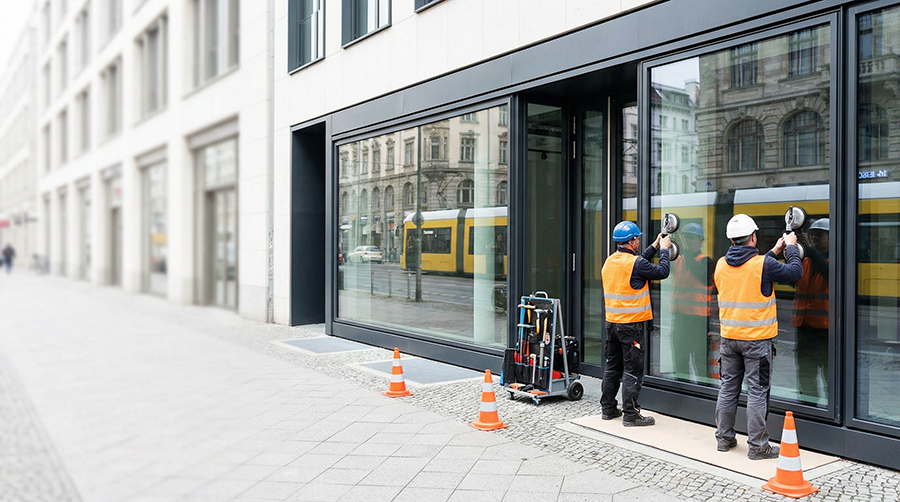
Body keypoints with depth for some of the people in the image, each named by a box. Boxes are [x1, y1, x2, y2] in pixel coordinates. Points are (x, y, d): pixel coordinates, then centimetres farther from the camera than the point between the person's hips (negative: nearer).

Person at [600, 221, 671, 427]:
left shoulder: (610, 261, 8)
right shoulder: (635, 263, -17)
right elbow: (662, 272, -8)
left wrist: (654, 247, 26)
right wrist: (663, 249, 7)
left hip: (611, 323, 8)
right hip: (631, 325, -8)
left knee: (612, 367, 16)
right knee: (632, 370, -2)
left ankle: (608, 409, 24)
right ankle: (631, 414, 1)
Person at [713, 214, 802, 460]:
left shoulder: (721, 264, 1)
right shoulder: (764, 264, -15)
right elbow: (794, 273, -4)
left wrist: (773, 252, 21)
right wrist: (791, 248, 11)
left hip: (729, 338, 5)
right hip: (757, 339, -5)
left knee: (728, 388, 13)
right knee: (757, 392, 2)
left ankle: (724, 438, 22)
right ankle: (757, 446, 7)